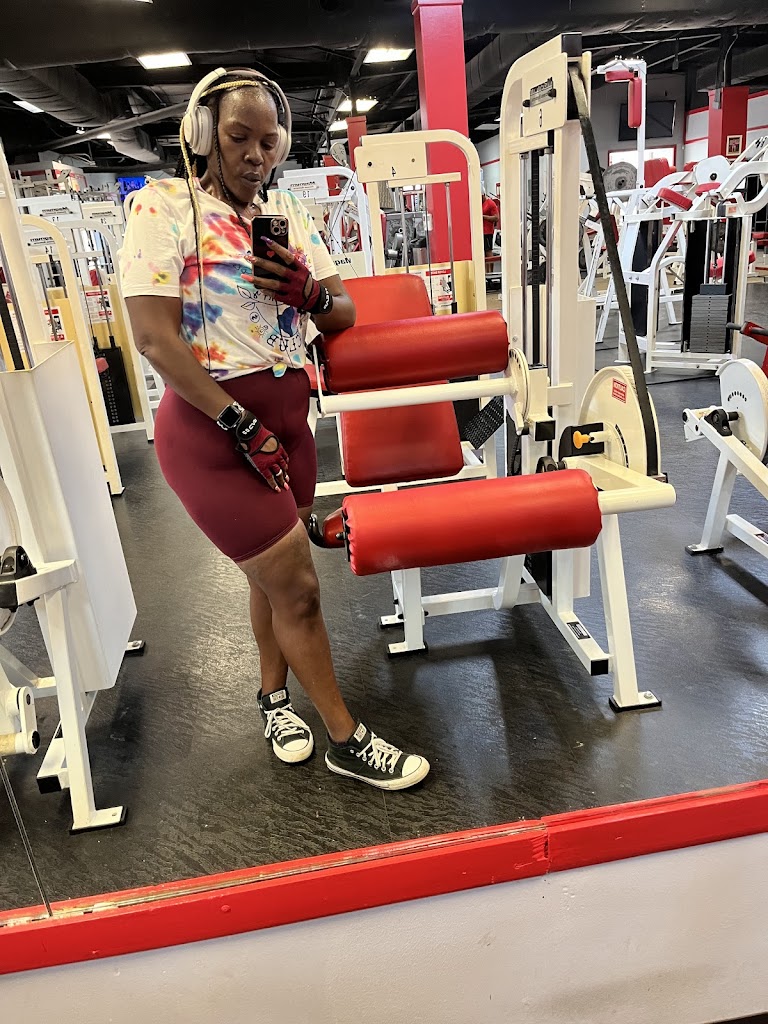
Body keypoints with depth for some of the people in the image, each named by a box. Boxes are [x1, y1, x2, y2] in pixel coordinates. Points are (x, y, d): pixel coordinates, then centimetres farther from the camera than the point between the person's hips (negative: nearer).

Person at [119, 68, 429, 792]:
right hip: (211, 423, -6)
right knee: (297, 586, -2)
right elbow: (154, 336, -15)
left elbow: (344, 317, 11)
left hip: (287, 412, 6)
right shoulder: (163, 206, -7)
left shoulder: (288, 213, 10)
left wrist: (311, 296, -12)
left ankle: (274, 698, 40)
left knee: (273, 570, 17)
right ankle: (346, 740, 16)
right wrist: (241, 422, -17)